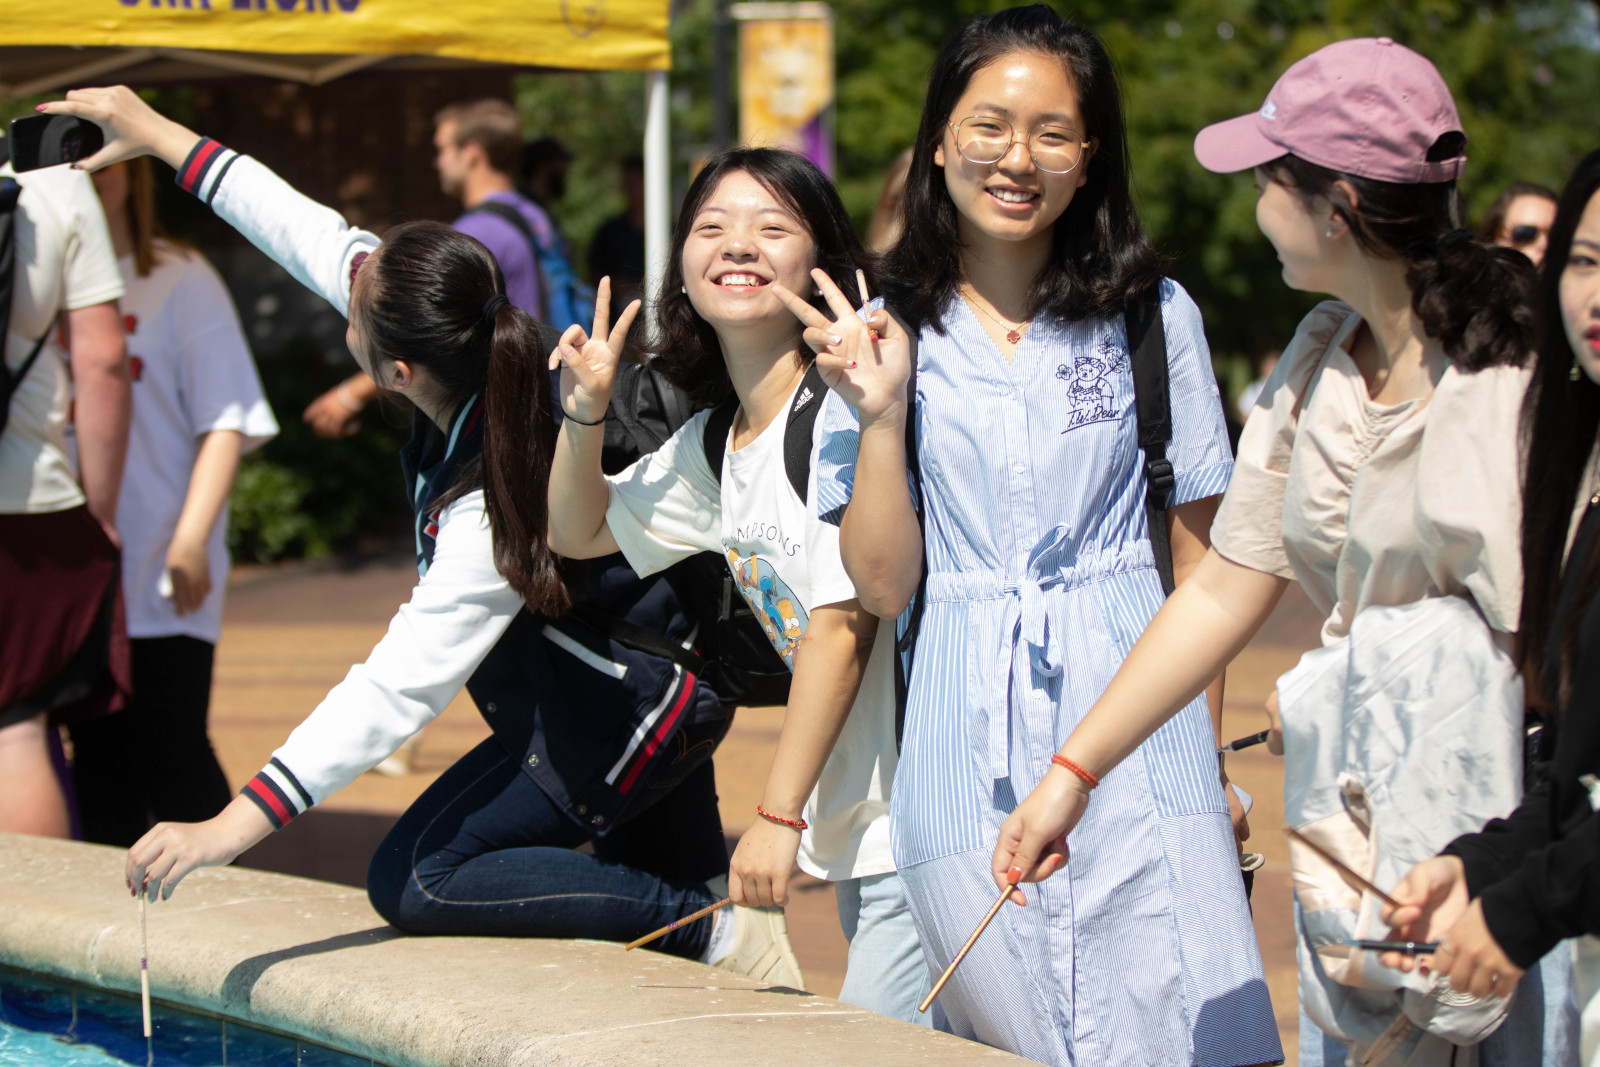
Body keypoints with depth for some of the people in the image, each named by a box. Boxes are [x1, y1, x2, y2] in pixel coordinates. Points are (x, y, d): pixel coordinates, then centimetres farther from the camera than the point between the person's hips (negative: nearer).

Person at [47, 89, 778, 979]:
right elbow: (315, 237, -7)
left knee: (416, 881, -10)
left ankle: (707, 924, -14)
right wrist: (158, 134, -1)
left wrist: (232, 827, -41)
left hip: (623, 720, -8)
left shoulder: (491, 516, -37)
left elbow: (395, 692, -39)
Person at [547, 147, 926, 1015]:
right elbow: (577, 532, 26)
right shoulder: (710, 446, 11)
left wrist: (777, 814, -15)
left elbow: (841, 627, -18)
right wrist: (584, 415, 8)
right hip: (854, 822, 8)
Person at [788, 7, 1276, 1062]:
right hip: (968, 752, 1)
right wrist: (879, 413, -7)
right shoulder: (887, 333, 5)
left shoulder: (1152, 314, 4)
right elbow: (882, 585, 3)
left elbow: (1198, 558, 8)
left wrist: (1208, 756, 4)